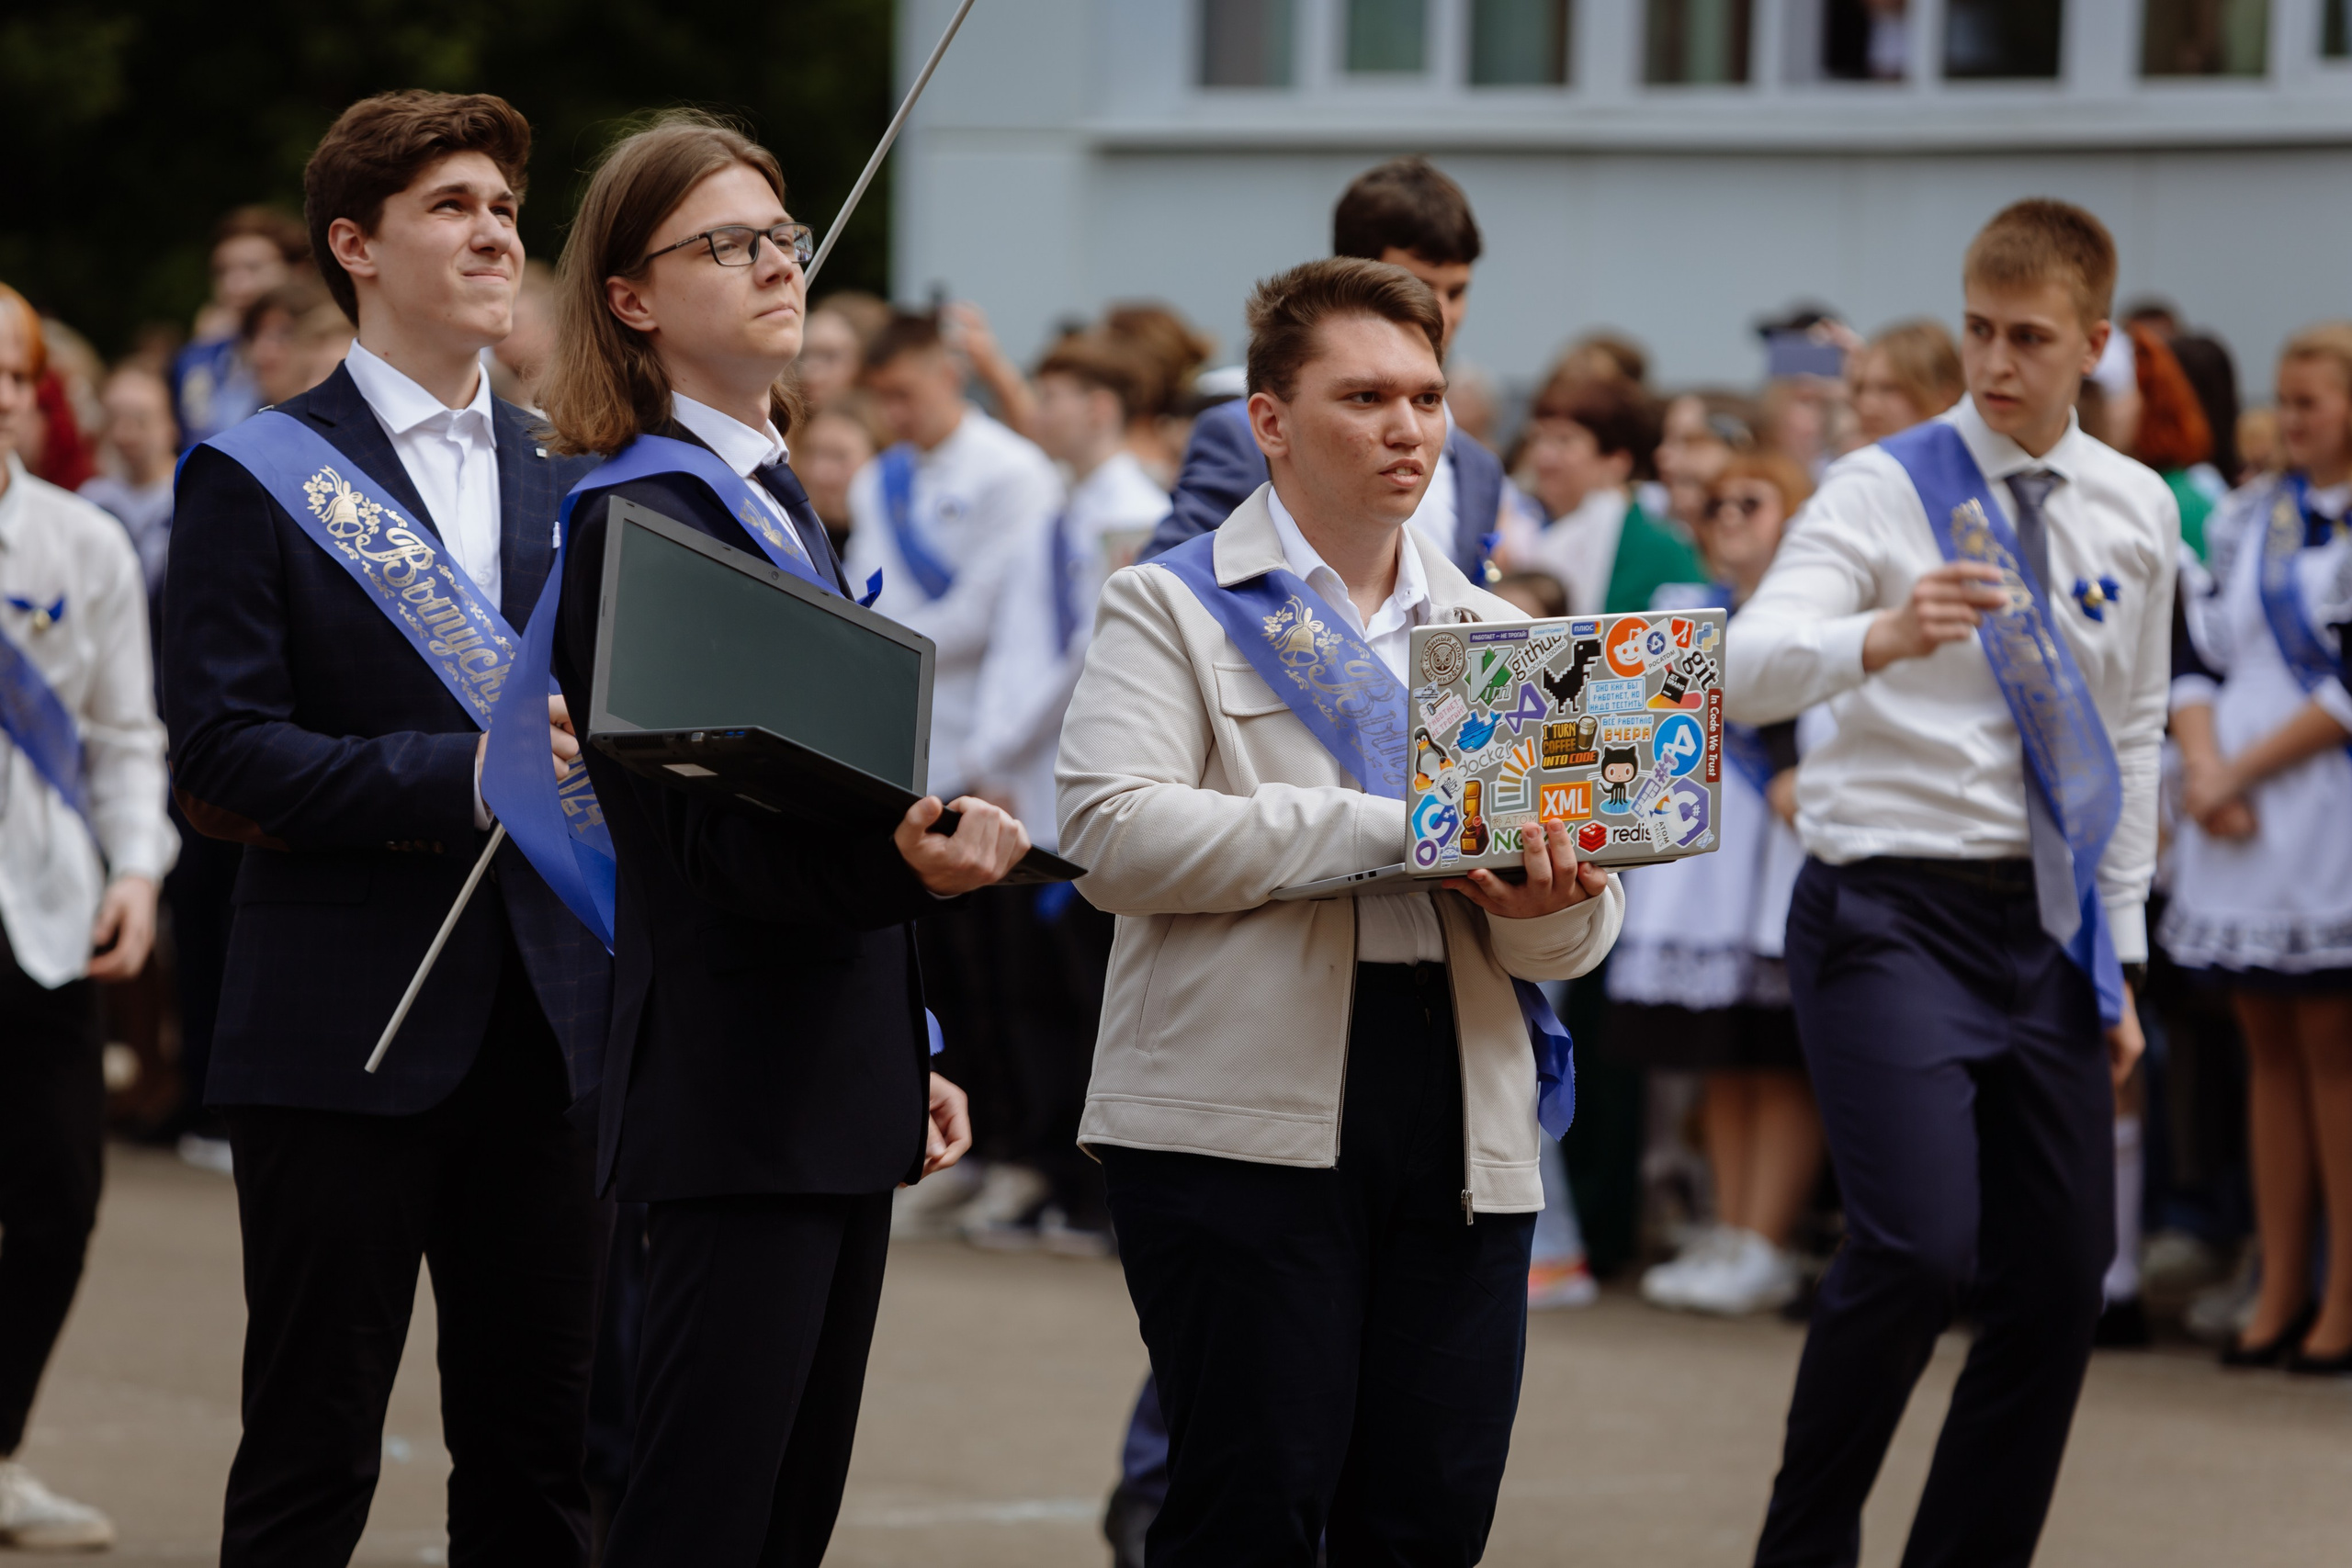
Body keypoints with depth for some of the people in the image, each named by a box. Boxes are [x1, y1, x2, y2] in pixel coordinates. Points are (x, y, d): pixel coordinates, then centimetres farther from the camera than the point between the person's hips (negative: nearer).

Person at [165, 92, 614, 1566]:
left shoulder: (572, 475, 14)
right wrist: (464, 779, -20)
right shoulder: (260, 478, -3)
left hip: (550, 1025, 5)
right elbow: (223, 752, -12)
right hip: (348, 1038, -5)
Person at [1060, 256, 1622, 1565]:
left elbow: (1578, 943, 15)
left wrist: (1544, 902, -11)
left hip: (1462, 1124, 5)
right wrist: (1381, 831, -15)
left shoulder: (1501, 637, 19)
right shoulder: (1176, 610, 5)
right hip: (1244, 1122, -4)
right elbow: (1116, 836, -12)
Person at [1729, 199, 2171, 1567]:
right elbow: (1745, 675, -18)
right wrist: (1884, 636, -37)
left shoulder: (2137, 515, 10)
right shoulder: (1884, 491, -4)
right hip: (1893, 909, -5)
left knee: (2062, 1282, 2)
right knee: (1919, 1249, -20)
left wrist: (2119, 947, 15)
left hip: (2047, 930, 5)